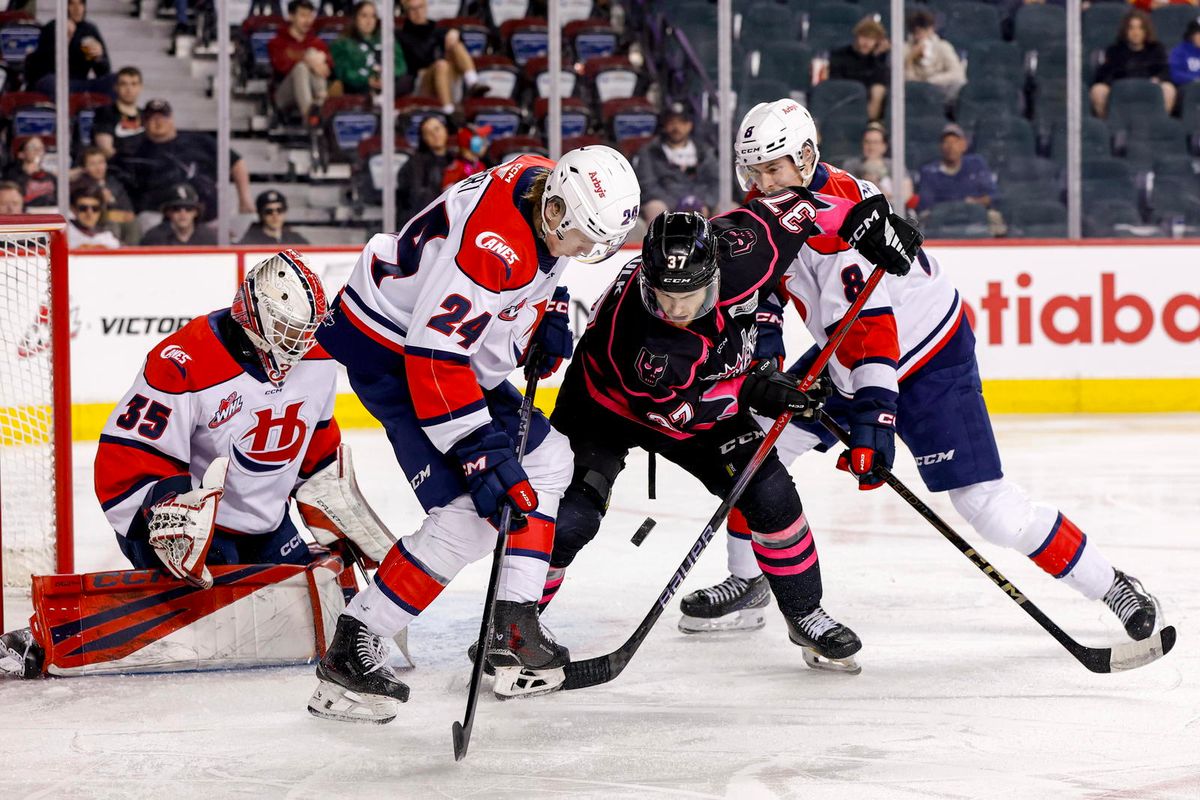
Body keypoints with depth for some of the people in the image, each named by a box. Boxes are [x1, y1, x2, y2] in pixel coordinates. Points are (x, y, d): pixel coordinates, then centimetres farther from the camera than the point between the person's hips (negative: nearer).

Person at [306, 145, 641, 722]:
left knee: (547, 460, 15)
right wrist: (482, 455, -31)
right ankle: (347, 657, -14)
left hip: (454, 348, 10)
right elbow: (433, 357, -33)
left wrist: (548, 311, 5)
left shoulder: (551, 186, -6)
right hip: (391, 349, -10)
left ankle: (513, 628, 16)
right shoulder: (493, 243, -34)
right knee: (470, 514, -18)